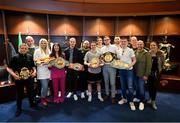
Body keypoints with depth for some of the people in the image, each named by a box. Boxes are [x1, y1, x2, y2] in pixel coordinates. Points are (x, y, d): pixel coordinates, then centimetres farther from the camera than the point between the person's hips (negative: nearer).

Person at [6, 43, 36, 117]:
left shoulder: (30, 57, 1)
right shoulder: (15, 57, -7)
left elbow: (33, 66, 13)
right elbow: (9, 68, -6)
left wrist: (34, 71, -5)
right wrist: (13, 75, -20)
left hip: (29, 78, 3)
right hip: (19, 79, -2)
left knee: (31, 92, 17)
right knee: (19, 94, 12)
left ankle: (32, 104, 39)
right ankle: (19, 108, 30)